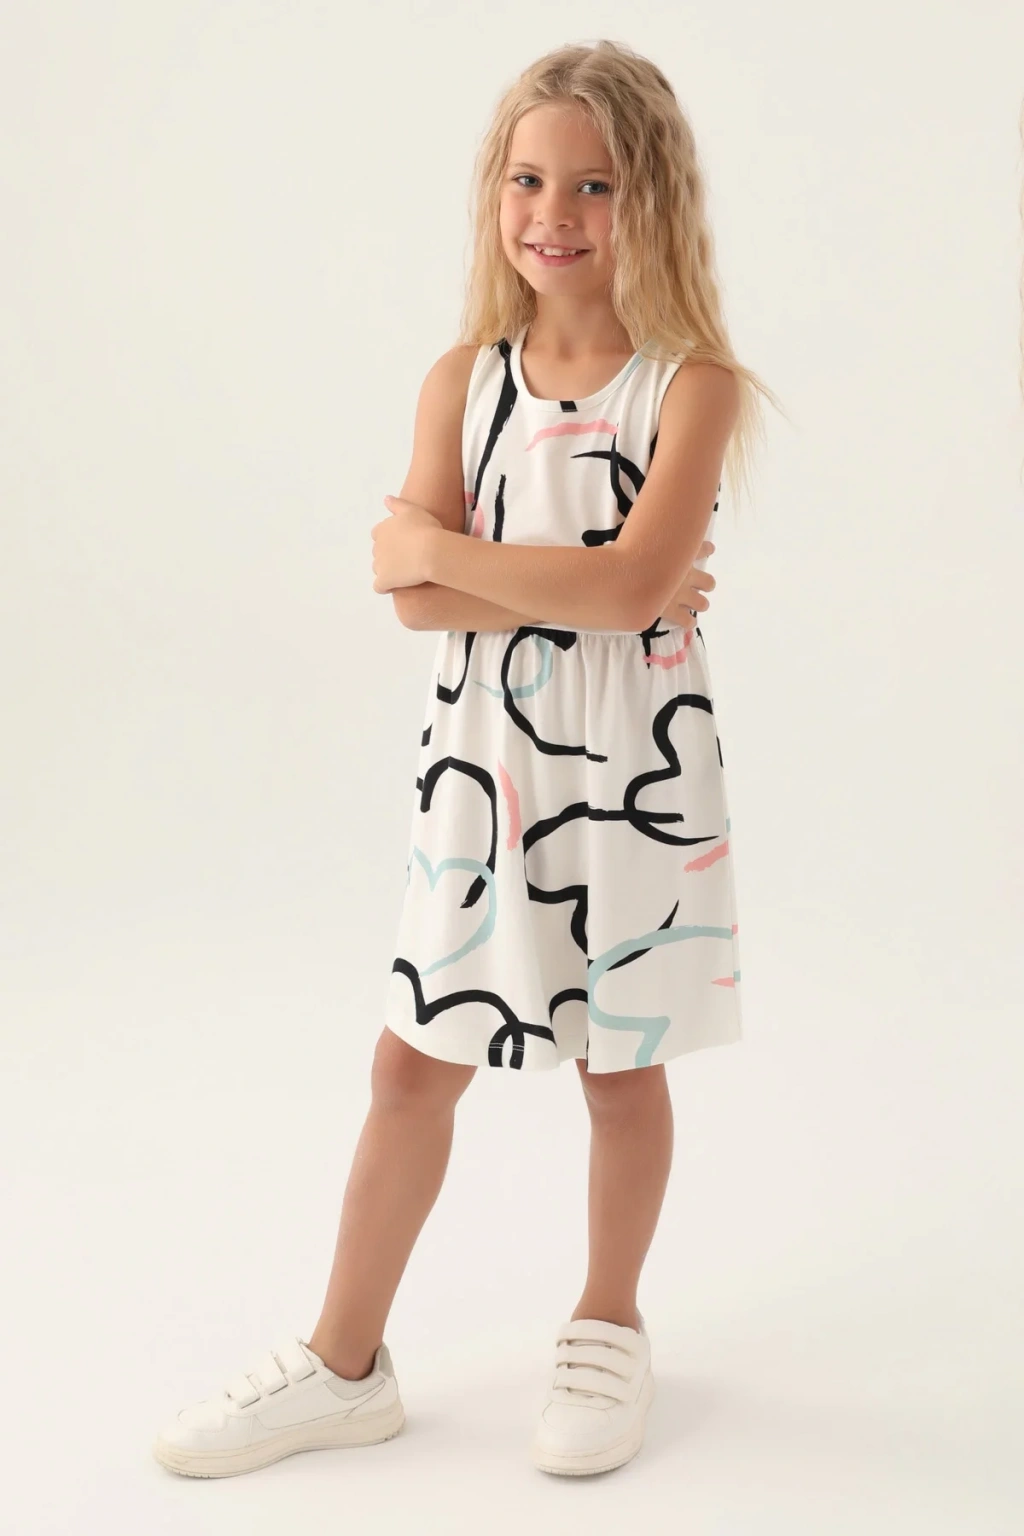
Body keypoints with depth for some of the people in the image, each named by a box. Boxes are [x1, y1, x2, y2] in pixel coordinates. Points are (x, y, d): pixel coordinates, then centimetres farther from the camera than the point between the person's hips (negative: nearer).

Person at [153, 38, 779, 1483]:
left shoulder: (694, 384, -9)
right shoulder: (464, 379, 0)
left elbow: (634, 583, -23)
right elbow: (417, 598, -10)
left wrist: (437, 544, -15)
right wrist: (582, 585, -20)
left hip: (634, 768, -3)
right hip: (479, 763, 3)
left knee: (622, 1063, 12)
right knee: (413, 1062, 9)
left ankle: (609, 1327, 35)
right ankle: (344, 1363, 24)